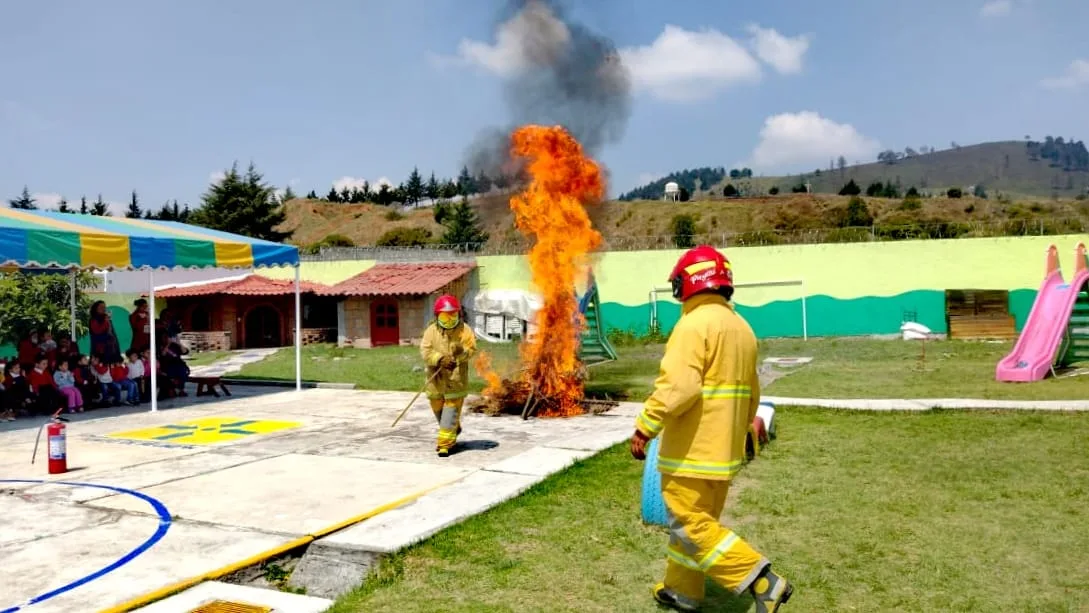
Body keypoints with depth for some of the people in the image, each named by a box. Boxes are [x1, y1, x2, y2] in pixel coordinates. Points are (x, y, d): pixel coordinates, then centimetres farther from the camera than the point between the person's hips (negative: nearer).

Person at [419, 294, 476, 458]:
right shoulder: (431, 330, 0)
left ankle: (445, 443, -2)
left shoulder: (464, 330, -2)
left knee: (451, 409, -6)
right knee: (437, 408, 17)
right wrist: (440, 359, -26)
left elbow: (472, 348, -11)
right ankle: (454, 430, 43)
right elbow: (425, 351, -10)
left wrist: (462, 351, -34)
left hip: (456, 378, -3)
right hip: (436, 378, 3)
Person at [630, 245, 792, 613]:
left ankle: (762, 582, -5)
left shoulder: (695, 324, -16)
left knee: (690, 525, -3)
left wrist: (645, 427, -21)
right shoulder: (741, 327, 13)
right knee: (697, 519, 19)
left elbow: (678, 386, -27)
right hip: (725, 449, 10)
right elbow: (751, 393, 20)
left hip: (693, 450, -10)